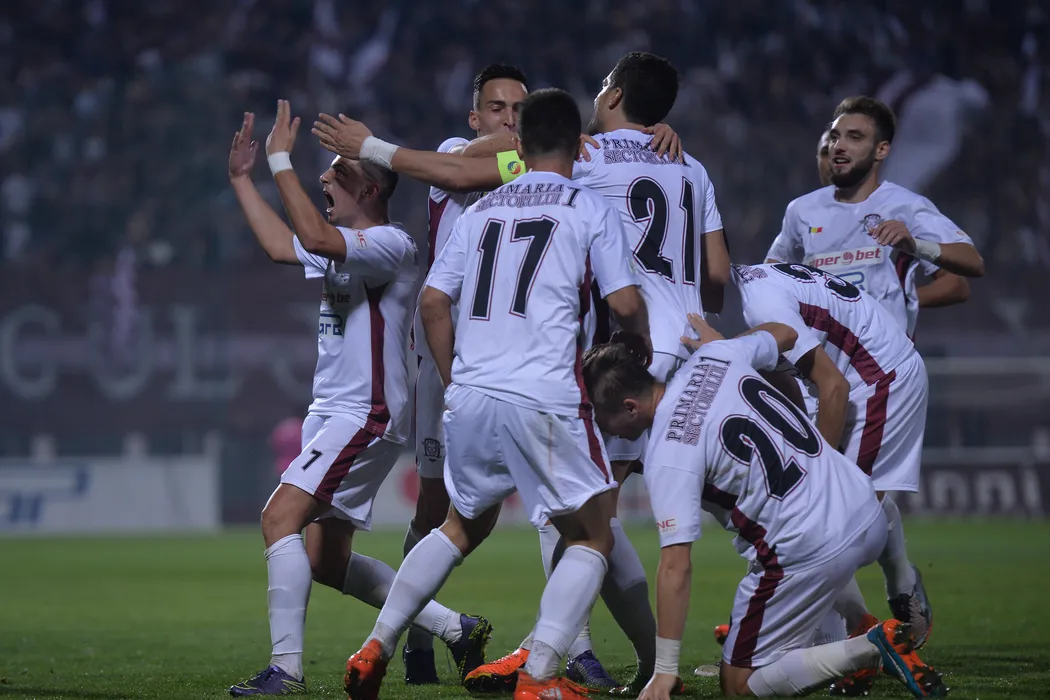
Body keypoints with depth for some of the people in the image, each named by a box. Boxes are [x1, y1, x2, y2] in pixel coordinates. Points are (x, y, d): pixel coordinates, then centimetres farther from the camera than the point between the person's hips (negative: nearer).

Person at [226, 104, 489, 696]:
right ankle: (456, 629, 20)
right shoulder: (346, 243, 14)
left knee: (282, 517, -19)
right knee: (328, 561, 12)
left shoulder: (390, 244, -16)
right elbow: (283, 246, 27)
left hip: (368, 414, -10)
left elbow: (315, 237, -31)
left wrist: (282, 161, -26)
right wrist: (242, 179, 24)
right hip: (333, 410, 10)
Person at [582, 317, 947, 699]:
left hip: (808, 551, -9)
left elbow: (676, 566, -18)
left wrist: (664, 669, -13)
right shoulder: (714, 356, 4)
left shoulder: (667, 457, -15)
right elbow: (785, 333, 26)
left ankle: (870, 651, -12)